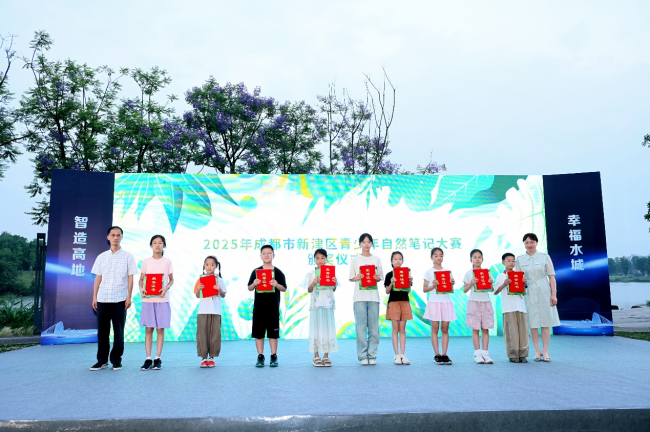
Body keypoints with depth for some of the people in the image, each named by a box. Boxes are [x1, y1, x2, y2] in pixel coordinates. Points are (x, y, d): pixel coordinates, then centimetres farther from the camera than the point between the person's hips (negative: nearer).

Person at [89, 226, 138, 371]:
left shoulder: (127, 256, 3)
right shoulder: (101, 257, 10)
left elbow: (130, 278, 0)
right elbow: (98, 278, 11)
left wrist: (129, 296, -7)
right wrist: (94, 296, 5)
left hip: (119, 299, -2)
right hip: (102, 299, 3)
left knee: (118, 331, 2)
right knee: (102, 331, 6)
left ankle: (116, 360, 13)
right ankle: (102, 360, 17)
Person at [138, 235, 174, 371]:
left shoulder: (167, 261, 3)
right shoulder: (146, 261, 5)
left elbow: (171, 280, 7)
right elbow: (141, 279, 9)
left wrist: (166, 288, -12)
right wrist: (141, 289, -11)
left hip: (162, 299, 0)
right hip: (148, 299, 1)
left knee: (160, 329, 3)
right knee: (149, 329, 2)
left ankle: (158, 359, 9)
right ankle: (148, 359, 7)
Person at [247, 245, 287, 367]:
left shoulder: (278, 272, 2)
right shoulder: (255, 272, 5)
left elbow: (284, 288, 1)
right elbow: (249, 288, 6)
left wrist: (276, 285, -18)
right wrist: (254, 284, -15)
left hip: (273, 306, -1)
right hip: (259, 306, 1)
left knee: (273, 332, 4)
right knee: (258, 332, 4)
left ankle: (274, 357, 12)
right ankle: (260, 357, 14)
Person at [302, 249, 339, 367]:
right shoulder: (312, 273, 3)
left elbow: (334, 289, 9)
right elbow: (309, 290, 2)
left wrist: (334, 283, -11)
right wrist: (314, 283, -16)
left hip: (328, 304, 2)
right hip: (316, 304, -1)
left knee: (328, 328, 3)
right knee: (316, 328, 1)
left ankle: (326, 356, 11)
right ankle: (316, 356, 10)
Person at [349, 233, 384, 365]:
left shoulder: (376, 259, 12)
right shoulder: (355, 260, 7)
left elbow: (380, 277, 14)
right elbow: (351, 278, 7)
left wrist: (378, 278, -8)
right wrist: (357, 277, -13)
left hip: (373, 296, 2)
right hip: (360, 296, -2)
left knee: (374, 327, 1)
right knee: (361, 326, -4)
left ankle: (372, 355, 9)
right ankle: (362, 355, 3)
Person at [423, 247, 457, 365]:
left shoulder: (447, 271, 11)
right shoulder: (429, 272, 3)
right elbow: (425, 289, 0)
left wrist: (452, 283, -8)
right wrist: (433, 286, -18)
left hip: (446, 302, 3)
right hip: (434, 302, -3)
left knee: (445, 329, 2)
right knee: (435, 328, -1)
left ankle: (444, 354, 6)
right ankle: (437, 355, 4)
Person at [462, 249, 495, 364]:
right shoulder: (469, 273, 2)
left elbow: (492, 289, 10)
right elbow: (464, 290, 0)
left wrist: (491, 283, -10)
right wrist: (471, 283, -17)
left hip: (486, 302, 2)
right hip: (474, 302, -2)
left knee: (485, 328, 1)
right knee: (475, 329, -1)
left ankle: (485, 353, 5)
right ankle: (477, 354, 4)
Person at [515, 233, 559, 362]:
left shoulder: (544, 257, 2)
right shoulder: (520, 259, 5)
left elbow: (551, 277, 1)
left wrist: (554, 294, -5)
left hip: (544, 292, -1)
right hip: (529, 293, 1)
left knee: (545, 322, 1)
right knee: (532, 323, 3)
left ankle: (545, 352, 9)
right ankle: (537, 352, 11)